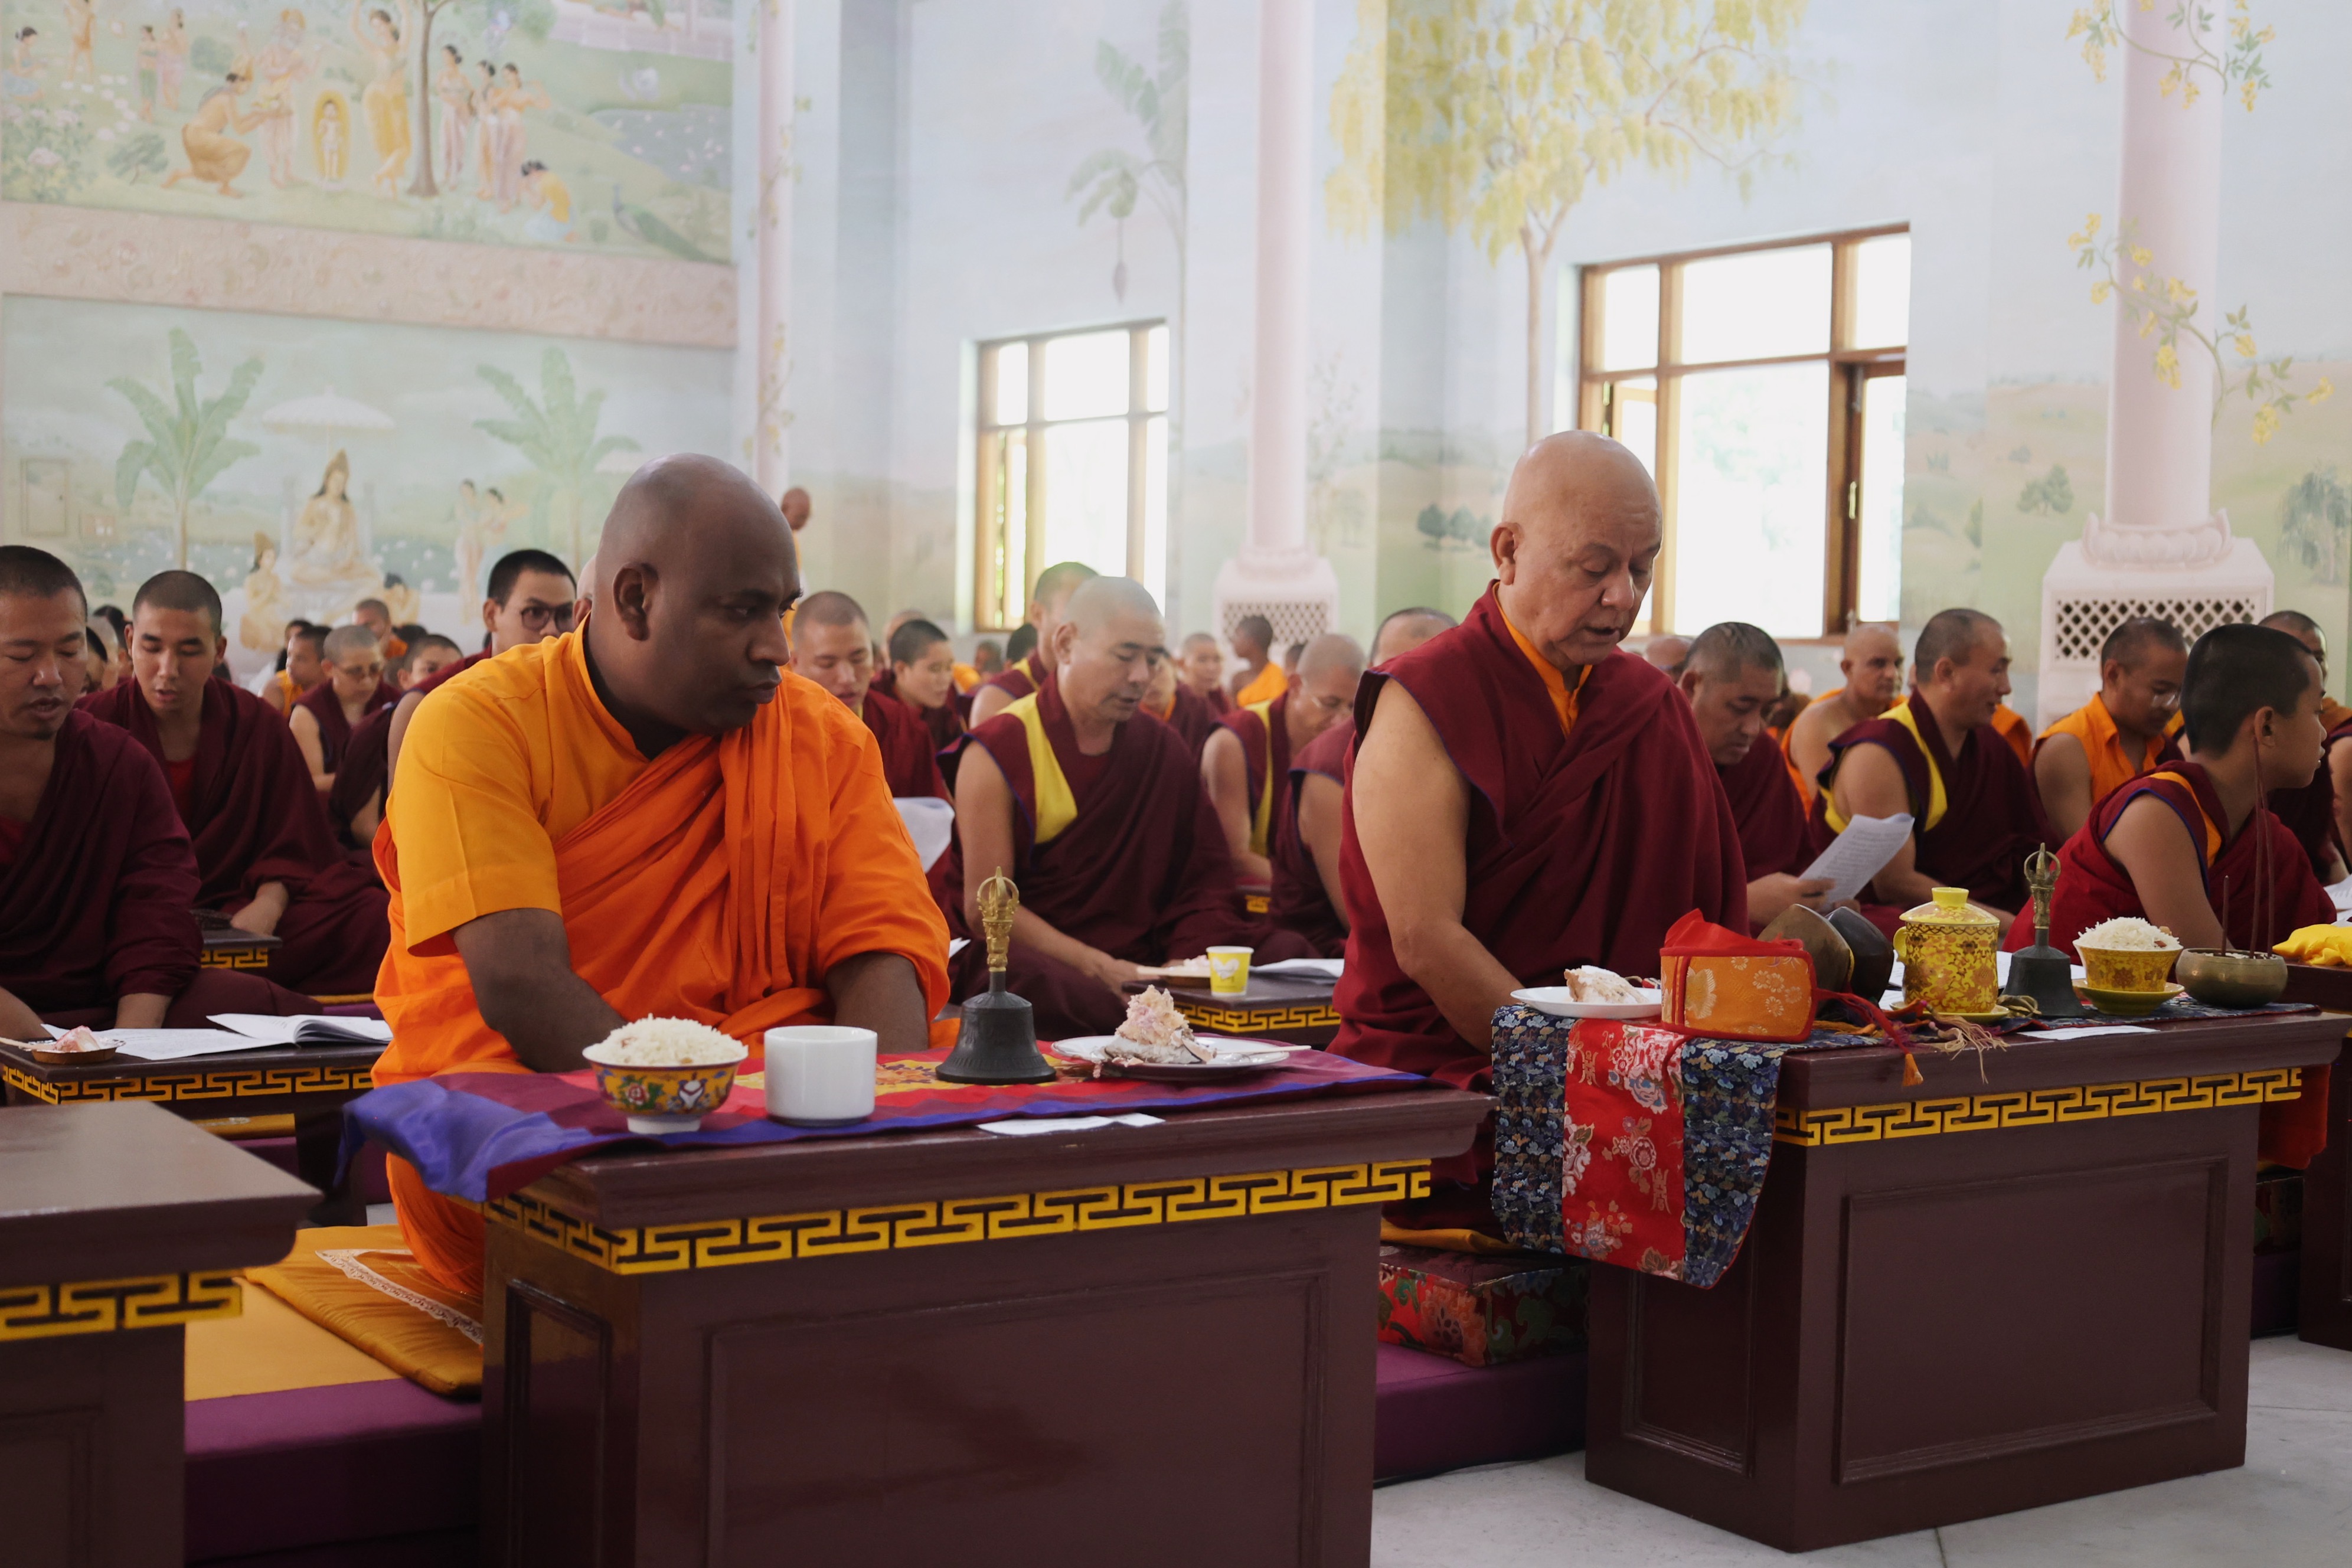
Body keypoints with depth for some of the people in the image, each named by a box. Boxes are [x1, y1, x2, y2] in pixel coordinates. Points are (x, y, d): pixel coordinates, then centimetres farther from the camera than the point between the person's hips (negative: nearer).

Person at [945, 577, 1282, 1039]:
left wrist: (1184, 966, -12)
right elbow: (985, 907, -8)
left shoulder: (1163, 748, 13)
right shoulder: (999, 751, -2)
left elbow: (1206, 883, 10)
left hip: (1137, 969, 6)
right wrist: (1098, 968, -18)